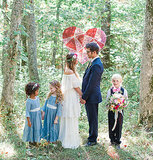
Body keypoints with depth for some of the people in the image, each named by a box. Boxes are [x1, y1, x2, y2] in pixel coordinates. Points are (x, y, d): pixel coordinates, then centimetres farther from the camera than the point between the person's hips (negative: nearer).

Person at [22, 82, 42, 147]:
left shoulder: (37, 98, -3)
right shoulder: (28, 101, -24)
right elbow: (27, 111, -19)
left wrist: (40, 115, 17)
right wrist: (28, 121, -17)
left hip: (38, 116, 7)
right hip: (32, 117, -7)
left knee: (37, 128, 17)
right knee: (31, 129, 10)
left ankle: (35, 140, 35)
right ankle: (31, 141, 30)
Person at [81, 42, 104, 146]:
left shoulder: (96, 65, -21)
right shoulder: (93, 62, 11)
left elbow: (91, 83, -21)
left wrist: (84, 97, -15)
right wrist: (84, 95, 16)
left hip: (92, 96, -10)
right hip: (90, 96, 10)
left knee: (93, 118, 2)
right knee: (91, 118, 18)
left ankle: (92, 140, 13)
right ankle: (93, 136, 30)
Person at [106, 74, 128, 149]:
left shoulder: (123, 91, -2)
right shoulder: (110, 90, 2)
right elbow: (107, 101, 5)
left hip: (119, 111, -1)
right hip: (111, 111, 1)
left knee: (118, 126, 4)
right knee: (111, 126, 7)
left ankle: (117, 142, 17)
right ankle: (112, 141, 23)